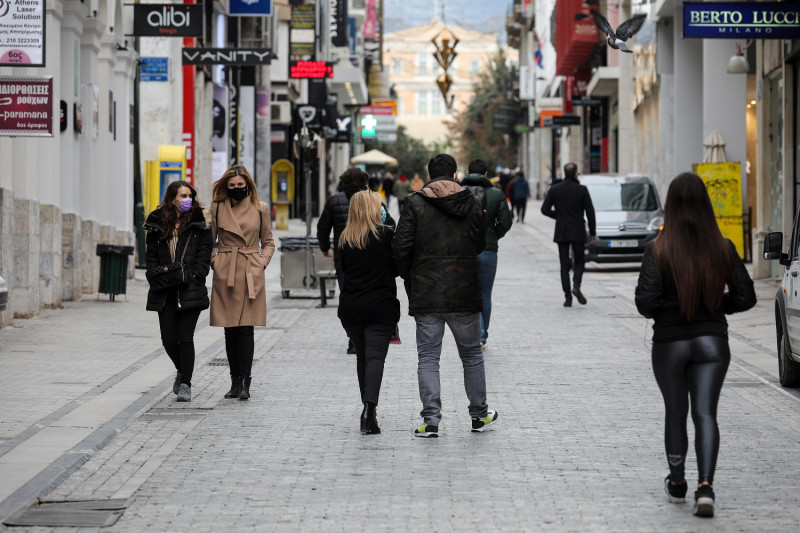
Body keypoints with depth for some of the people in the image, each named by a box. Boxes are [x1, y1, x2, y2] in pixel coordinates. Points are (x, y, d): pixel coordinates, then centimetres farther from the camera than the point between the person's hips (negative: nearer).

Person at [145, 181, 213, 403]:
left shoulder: (199, 220, 3)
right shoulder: (157, 222, 8)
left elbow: (205, 251, -1)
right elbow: (151, 253, 12)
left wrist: (195, 275, -13)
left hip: (190, 289, -3)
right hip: (165, 290, 3)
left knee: (185, 338, -6)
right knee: (168, 338, 3)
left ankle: (185, 384, 3)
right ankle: (182, 370, 31)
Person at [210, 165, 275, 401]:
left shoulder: (260, 209, 5)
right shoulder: (217, 208, 5)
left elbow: (268, 242, 13)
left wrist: (261, 263, -1)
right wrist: (214, 262, 2)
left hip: (251, 274, -1)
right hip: (225, 274, 1)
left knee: (246, 328, -8)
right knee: (230, 330, 3)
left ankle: (244, 383, -8)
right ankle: (235, 382, 12)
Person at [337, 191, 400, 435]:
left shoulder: (345, 239, 3)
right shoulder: (387, 235, -8)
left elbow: (344, 268, 13)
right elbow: (398, 267, -1)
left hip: (350, 307, 4)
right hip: (381, 307, -4)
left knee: (362, 356, 17)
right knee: (375, 357, -8)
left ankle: (368, 407, 22)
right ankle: (370, 406, -26)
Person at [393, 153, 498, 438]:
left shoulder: (415, 204, -5)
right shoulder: (471, 203, 3)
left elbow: (401, 248, -8)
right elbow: (480, 245, 10)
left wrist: (407, 277, 8)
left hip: (426, 296, -2)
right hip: (464, 295, 2)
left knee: (428, 357, 4)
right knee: (471, 355, 16)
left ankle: (431, 420, -3)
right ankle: (479, 415, 24)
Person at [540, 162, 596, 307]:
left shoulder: (554, 190, -2)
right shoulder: (582, 190, -7)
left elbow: (545, 210, 0)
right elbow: (590, 212, -5)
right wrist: (592, 232, 4)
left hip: (561, 233, 1)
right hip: (578, 232, -1)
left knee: (564, 265, 5)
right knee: (579, 261, 12)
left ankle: (567, 297, 0)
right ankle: (576, 286, -14)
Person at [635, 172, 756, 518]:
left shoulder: (658, 251, -12)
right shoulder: (723, 249, -5)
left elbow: (646, 302, -17)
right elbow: (745, 298, -1)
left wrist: (662, 312, 5)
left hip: (670, 343, -1)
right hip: (712, 341, 1)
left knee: (675, 413, 15)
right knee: (705, 413, 0)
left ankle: (677, 483, 29)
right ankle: (705, 485, -18)